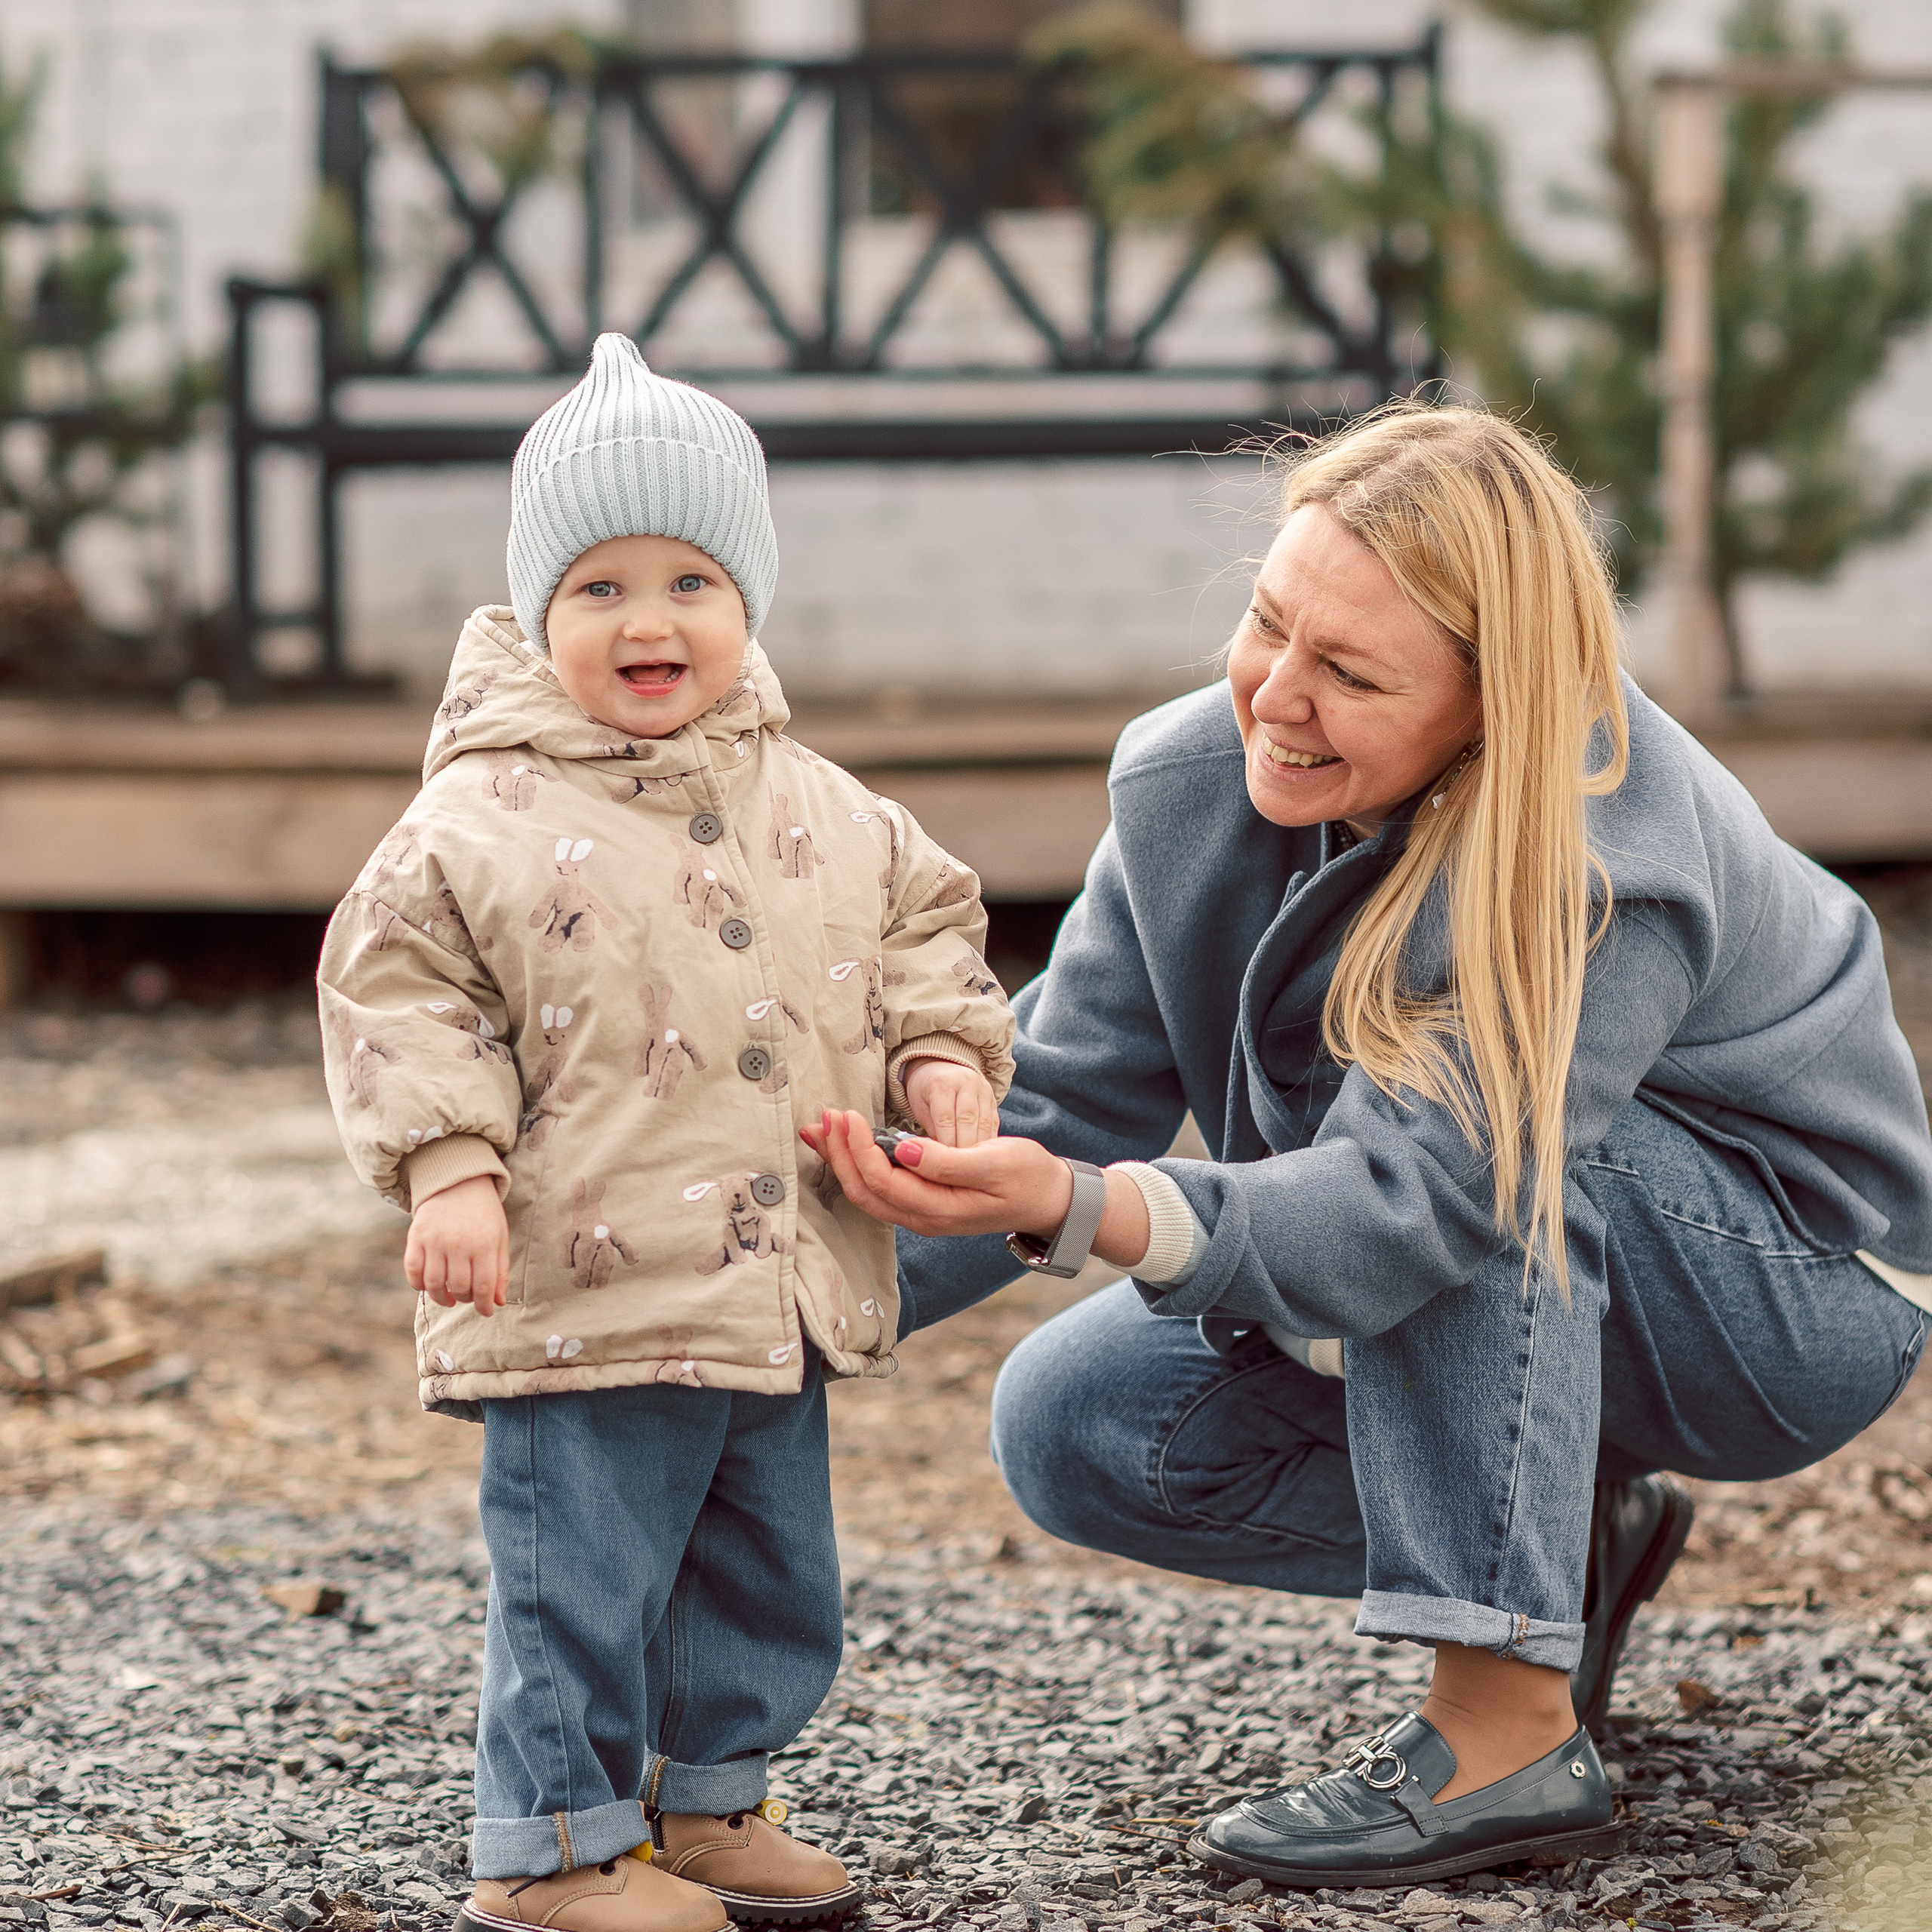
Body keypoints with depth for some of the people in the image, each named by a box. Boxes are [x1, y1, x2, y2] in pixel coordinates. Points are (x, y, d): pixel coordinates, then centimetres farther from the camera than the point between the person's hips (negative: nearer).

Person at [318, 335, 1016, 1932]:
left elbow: (922, 924, 19)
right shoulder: (485, 816, -9)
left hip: (781, 1295, 6)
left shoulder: (822, 812, 7)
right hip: (584, 1297, -6)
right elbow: (396, 987, -8)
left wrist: (944, 1053, 1)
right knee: (581, 1585, -2)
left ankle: (709, 1803, 33)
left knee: (773, 1577, 16)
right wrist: (449, 1170, -17)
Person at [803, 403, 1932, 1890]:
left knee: (1465, 1133, -35)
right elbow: (1057, 1106, -12)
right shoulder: (1193, 783, -14)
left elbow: (1401, 1206, -43)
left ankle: (1510, 1733, -30)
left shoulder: (1611, 873, -34)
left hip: (1801, 1292, -7)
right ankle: (1578, 1548, 6)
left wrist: (1076, 1209, -58)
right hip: (1516, 1300, 7)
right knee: (1071, 1428, -9)